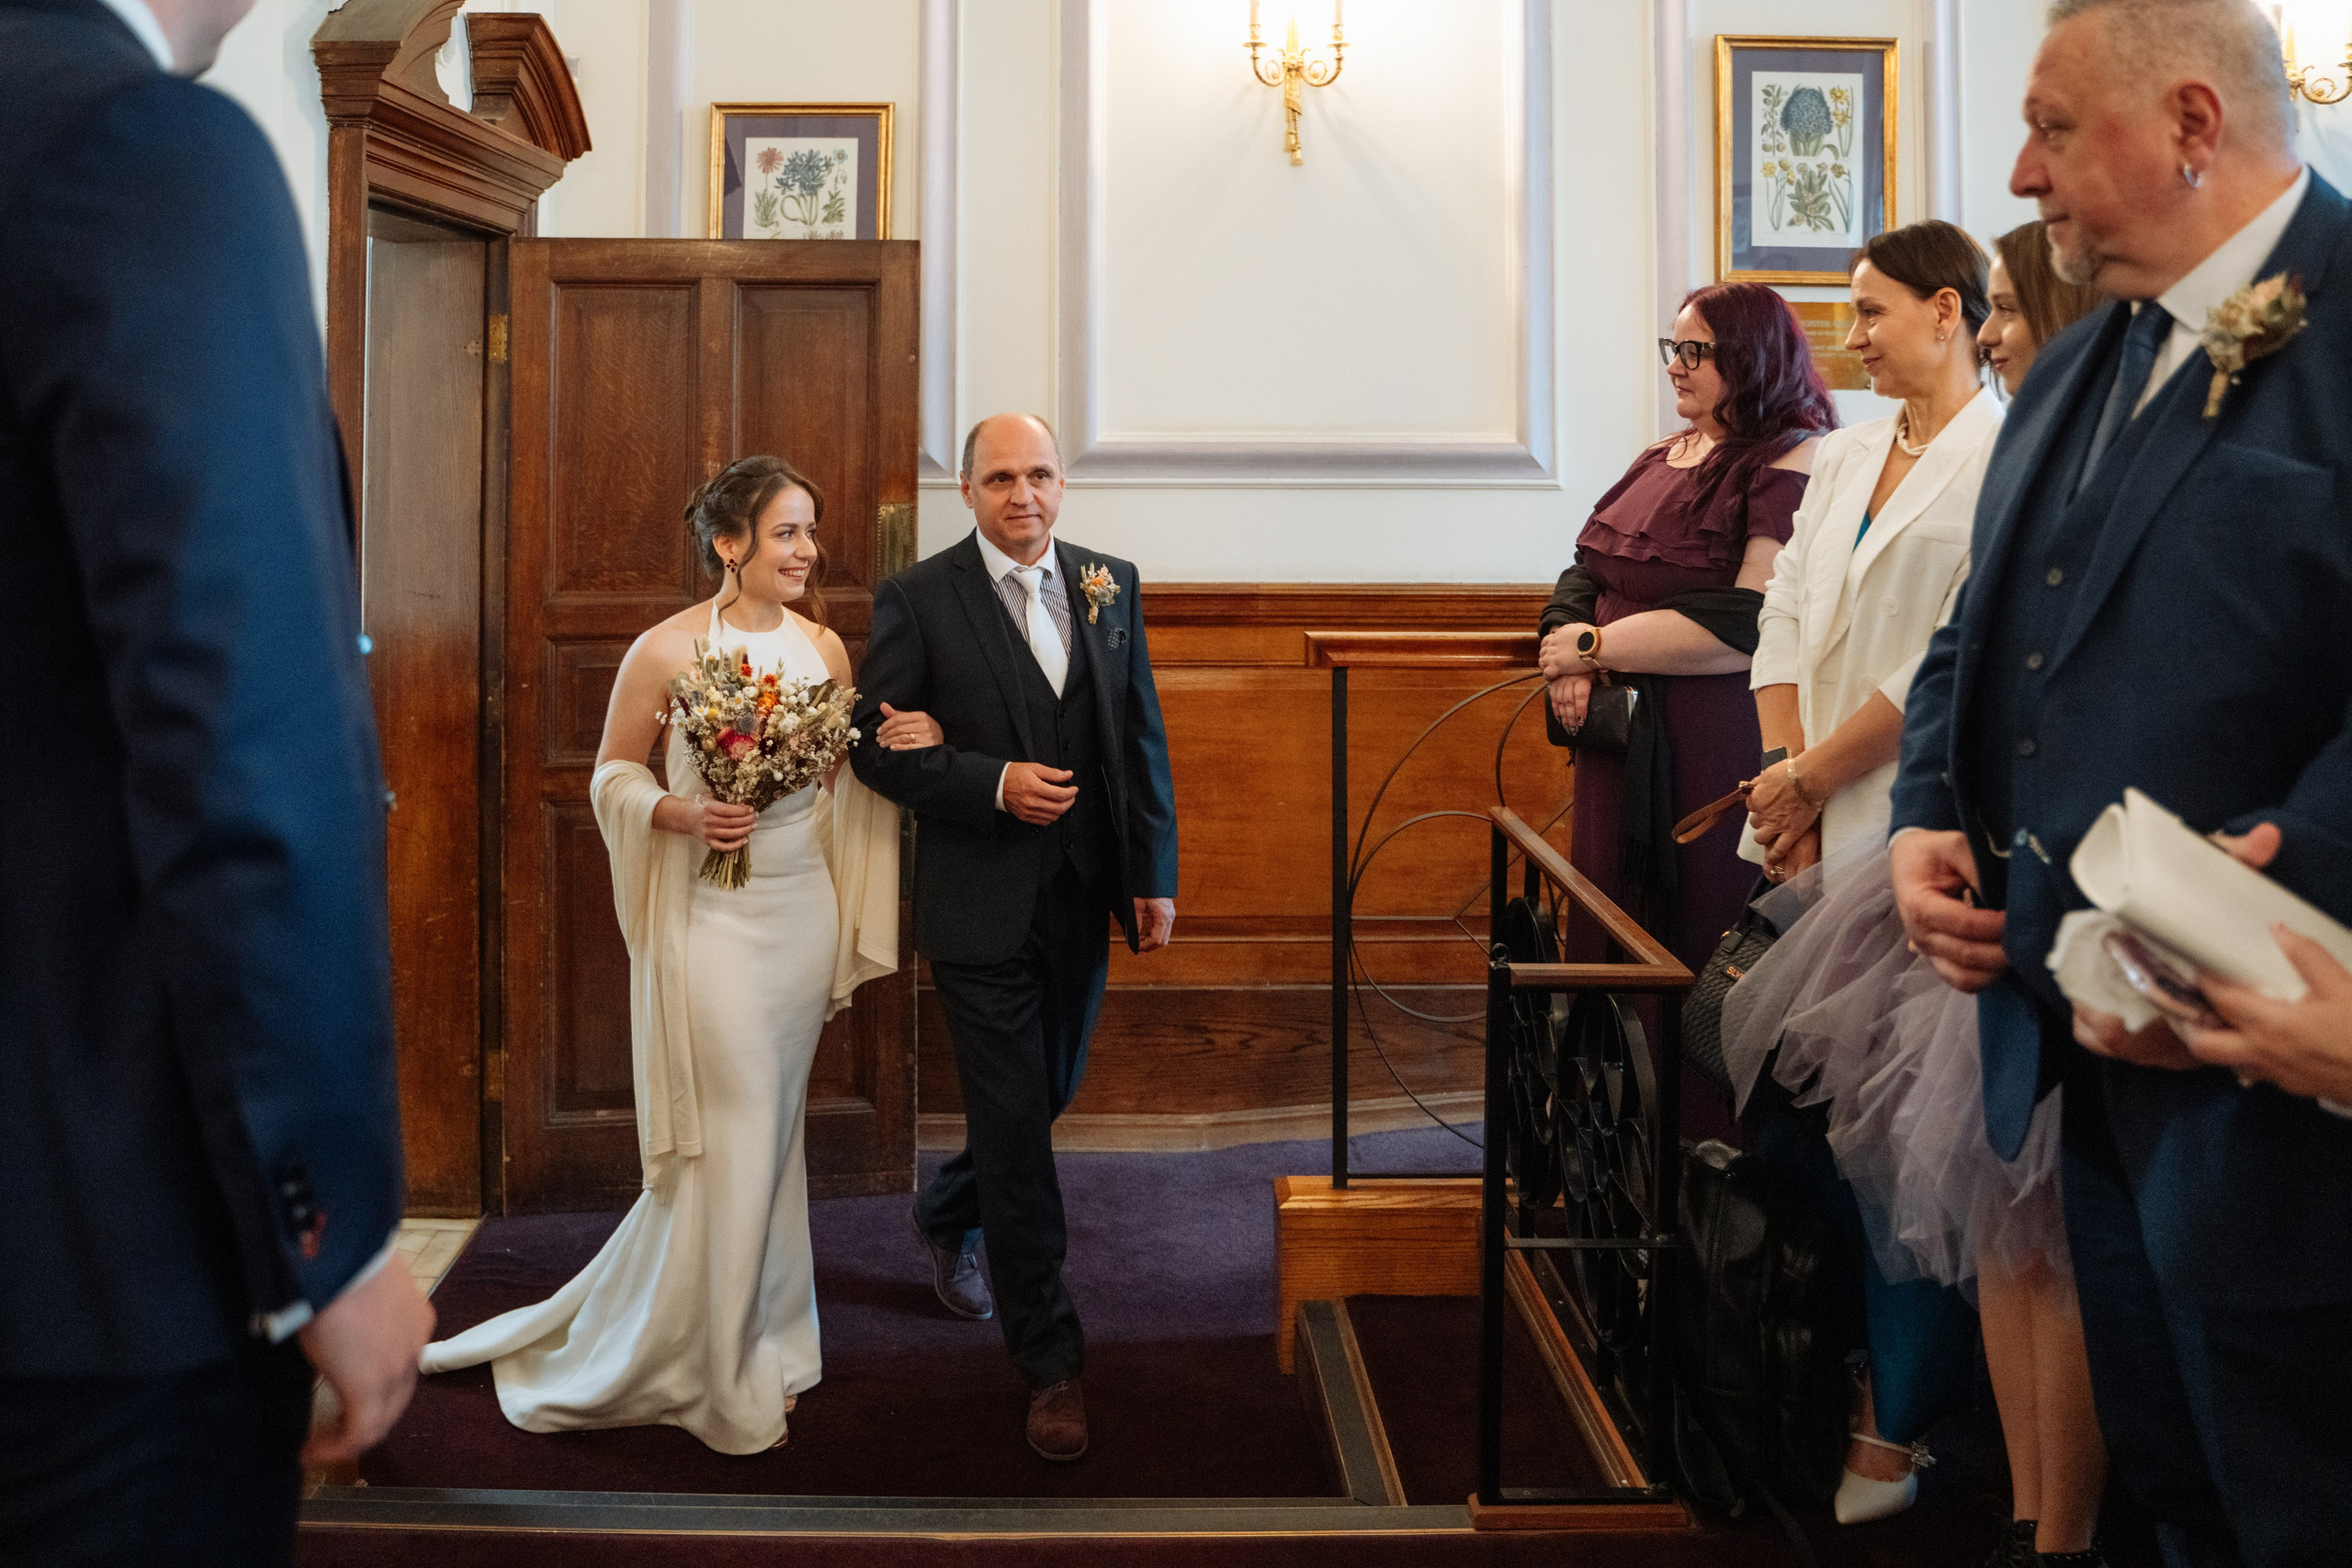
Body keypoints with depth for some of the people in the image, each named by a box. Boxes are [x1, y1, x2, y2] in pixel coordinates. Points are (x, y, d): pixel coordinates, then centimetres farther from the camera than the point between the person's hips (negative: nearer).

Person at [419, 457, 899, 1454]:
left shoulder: (823, 646, 4)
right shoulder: (666, 649, -10)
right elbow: (613, 772, 0)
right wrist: (675, 814, -17)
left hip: (803, 911, 5)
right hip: (711, 916, -5)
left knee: (771, 1132, 15)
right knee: (730, 1140, 0)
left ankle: (760, 1342, 31)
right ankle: (720, 1380, 17)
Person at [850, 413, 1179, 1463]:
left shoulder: (1109, 584, 6)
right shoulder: (917, 599, -7)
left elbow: (1143, 735, 7)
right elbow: (877, 745, -7)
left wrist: (1155, 876, 3)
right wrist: (995, 783, -20)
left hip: (1083, 902, 5)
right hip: (981, 907, -5)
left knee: (1043, 1101, 19)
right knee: (1017, 1128, -1)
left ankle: (945, 1218, 50)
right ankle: (1051, 1362, 11)